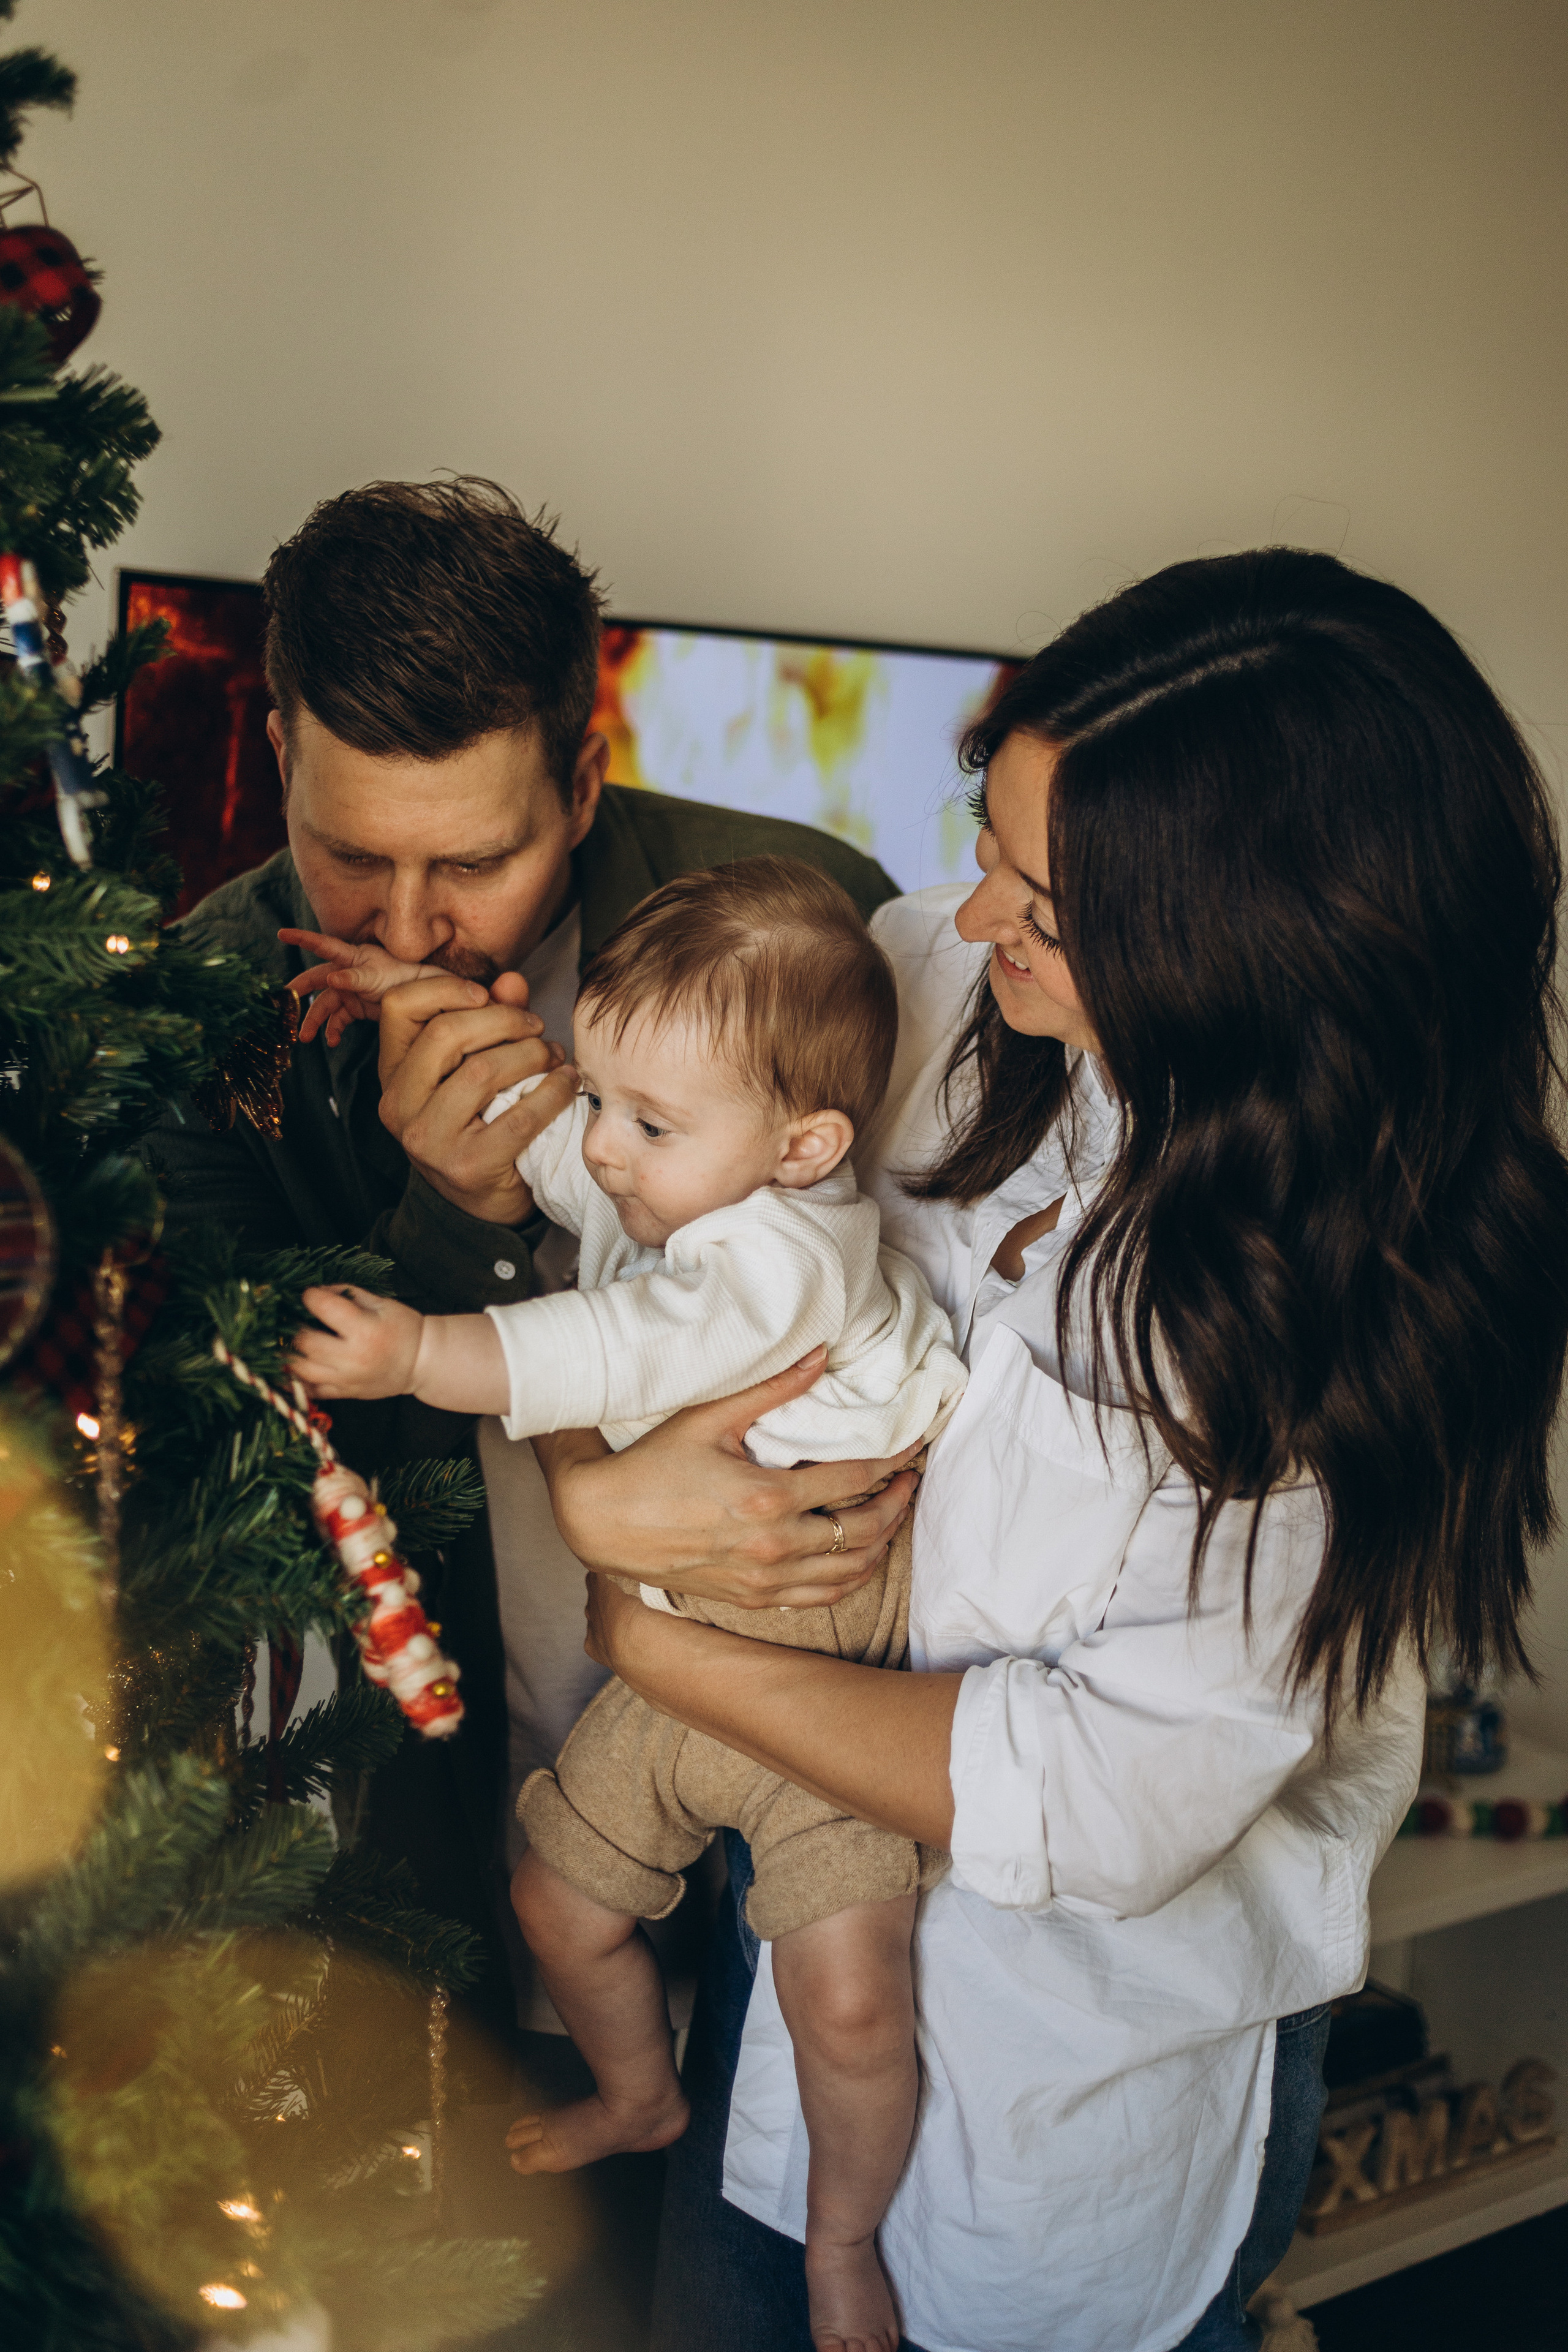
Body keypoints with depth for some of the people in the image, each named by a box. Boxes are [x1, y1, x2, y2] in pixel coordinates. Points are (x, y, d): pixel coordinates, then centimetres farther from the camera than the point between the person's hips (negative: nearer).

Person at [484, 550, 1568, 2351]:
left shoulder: (1385, 1320, -28)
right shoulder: (931, 977, -17)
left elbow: (1092, 1802, -25)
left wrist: (653, 1643, -22)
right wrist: (581, 1475, -28)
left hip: (1094, 2046, -4)